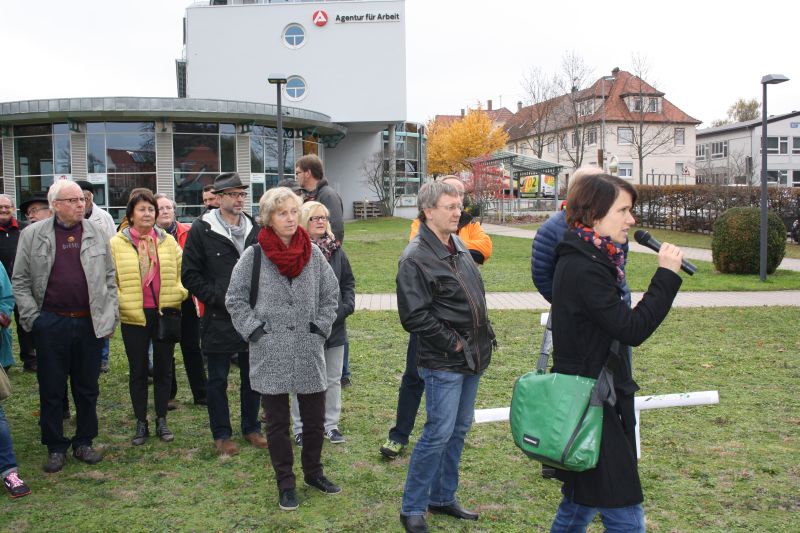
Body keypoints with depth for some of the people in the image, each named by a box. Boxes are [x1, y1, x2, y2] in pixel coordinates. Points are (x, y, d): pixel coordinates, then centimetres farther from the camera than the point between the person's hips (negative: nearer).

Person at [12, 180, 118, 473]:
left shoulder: (96, 233, 5)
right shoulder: (32, 235, 0)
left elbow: (110, 277, 8)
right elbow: (20, 280, 3)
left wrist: (110, 315, 2)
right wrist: (32, 317, -4)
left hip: (90, 323, 2)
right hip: (51, 324, -1)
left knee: (87, 388, 11)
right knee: (51, 389, 7)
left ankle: (84, 442, 25)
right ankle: (55, 447, 20)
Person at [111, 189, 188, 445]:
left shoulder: (168, 241, 5)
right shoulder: (117, 243, -2)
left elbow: (182, 272, 10)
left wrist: (178, 295, -3)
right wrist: (120, 304, -12)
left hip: (165, 314, 2)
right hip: (134, 316, -2)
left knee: (164, 369, 9)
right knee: (138, 371, 8)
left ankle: (161, 421, 22)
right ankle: (141, 424, 19)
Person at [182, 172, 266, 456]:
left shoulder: (254, 229, 8)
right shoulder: (202, 229, -5)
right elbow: (190, 275, -6)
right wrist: (219, 299, -12)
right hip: (218, 319, -4)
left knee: (253, 376, 12)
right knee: (218, 379, 6)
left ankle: (251, 428, 27)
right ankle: (221, 435, 19)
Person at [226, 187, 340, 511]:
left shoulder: (313, 253, 1)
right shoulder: (254, 256, -6)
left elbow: (331, 295, 10)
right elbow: (235, 299, 0)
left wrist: (320, 327, 1)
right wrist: (255, 331, -7)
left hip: (309, 353, 2)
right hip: (270, 355, -2)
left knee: (315, 419, 11)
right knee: (277, 423, 8)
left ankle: (313, 472, 33)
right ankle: (285, 482, 23)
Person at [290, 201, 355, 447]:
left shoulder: (336, 250, 5)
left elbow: (348, 282, 11)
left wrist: (347, 306, -2)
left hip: (334, 325, 5)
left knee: (333, 379, 14)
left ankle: (331, 424, 26)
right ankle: (301, 428, 19)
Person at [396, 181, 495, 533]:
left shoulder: (458, 245, 11)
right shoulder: (416, 259, -16)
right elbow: (414, 317, -20)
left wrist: (484, 338, 13)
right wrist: (453, 343, -16)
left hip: (472, 358, 9)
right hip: (443, 362, -9)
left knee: (459, 429, 16)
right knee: (439, 433, -5)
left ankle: (443, 498, 31)